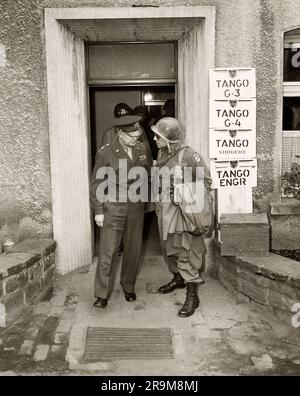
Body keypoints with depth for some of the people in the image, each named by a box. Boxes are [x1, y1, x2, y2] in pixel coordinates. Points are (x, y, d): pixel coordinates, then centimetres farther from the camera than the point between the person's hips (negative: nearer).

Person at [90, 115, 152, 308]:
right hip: (113, 207, -3)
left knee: (133, 250, 10)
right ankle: (102, 295, 7)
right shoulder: (106, 153, -5)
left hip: (137, 207, 4)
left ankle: (129, 287, 29)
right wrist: (98, 211, -5)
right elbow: (97, 183, -2)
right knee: (108, 251, -4)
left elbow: (149, 174, 15)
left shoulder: (142, 149, 5)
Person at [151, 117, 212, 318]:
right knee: (169, 248, 20)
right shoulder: (162, 153, 6)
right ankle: (178, 279, 43)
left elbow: (206, 180, -10)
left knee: (187, 252, -4)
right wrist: (159, 200, 15)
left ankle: (192, 296, 4)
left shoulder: (188, 154, -16)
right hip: (165, 209, 8)